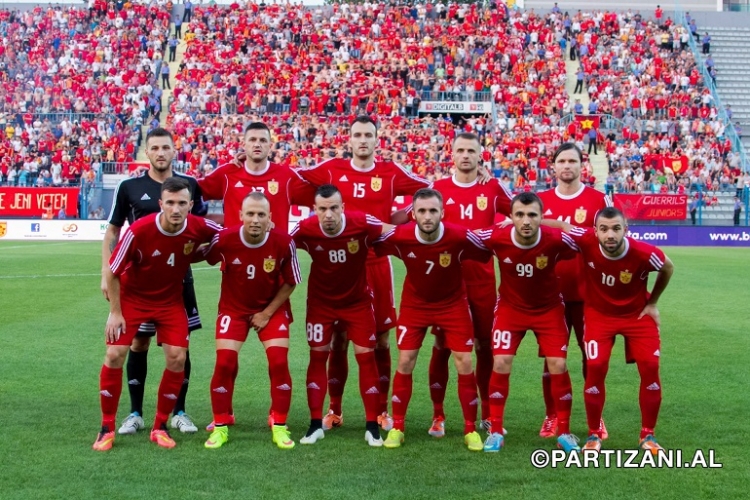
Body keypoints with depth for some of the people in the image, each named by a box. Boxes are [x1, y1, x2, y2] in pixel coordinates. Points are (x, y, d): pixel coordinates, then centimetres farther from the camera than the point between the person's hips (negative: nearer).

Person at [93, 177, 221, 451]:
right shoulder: (138, 231, -28)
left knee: (177, 358, -7)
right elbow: (113, 272, -15)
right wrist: (115, 312, -13)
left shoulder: (199, 228, -21)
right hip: (132, 297, -2)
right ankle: (107, 428, 7)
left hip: (170, 300, 2)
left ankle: (160, 426, 10)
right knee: (115, 354, -9)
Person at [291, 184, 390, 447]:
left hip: (358, 301, -1)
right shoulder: (305, 229, -24)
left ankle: (372, 426, 10)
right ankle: (316, 424, 15)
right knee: (317, 357, 4)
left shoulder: (362, 223, -26)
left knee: (366, 357, 0)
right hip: (321, 302, 1)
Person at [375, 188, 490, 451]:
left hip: (453, 304, -1)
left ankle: (471, 430, 11)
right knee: (405, 362, -2)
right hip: (415, 303, 1)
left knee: (464, 363, -3)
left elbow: (488, 252, -12)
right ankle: (397, 427, 13)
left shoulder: (460, 237, -29)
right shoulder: (399, 236, -26)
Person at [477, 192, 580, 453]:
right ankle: (495, 432, 7)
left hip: (549, 309, 0)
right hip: (510, 307, 0)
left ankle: (564, 432, 13)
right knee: (501, 364, -8)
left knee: (558, 366, -5)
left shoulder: (556, 240, -27)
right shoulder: (496, 238, -26)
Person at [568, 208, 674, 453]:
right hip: (600, 313, 0)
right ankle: (594, 435, 6)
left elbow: (668, 268, -6)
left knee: (650, 368, -6)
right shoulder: (586, 240, -30)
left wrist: (652, 303, 0)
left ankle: (648, 435, 12)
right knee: (596, 368, -11)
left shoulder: (644, 253, -29)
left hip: (638, 313, 0)